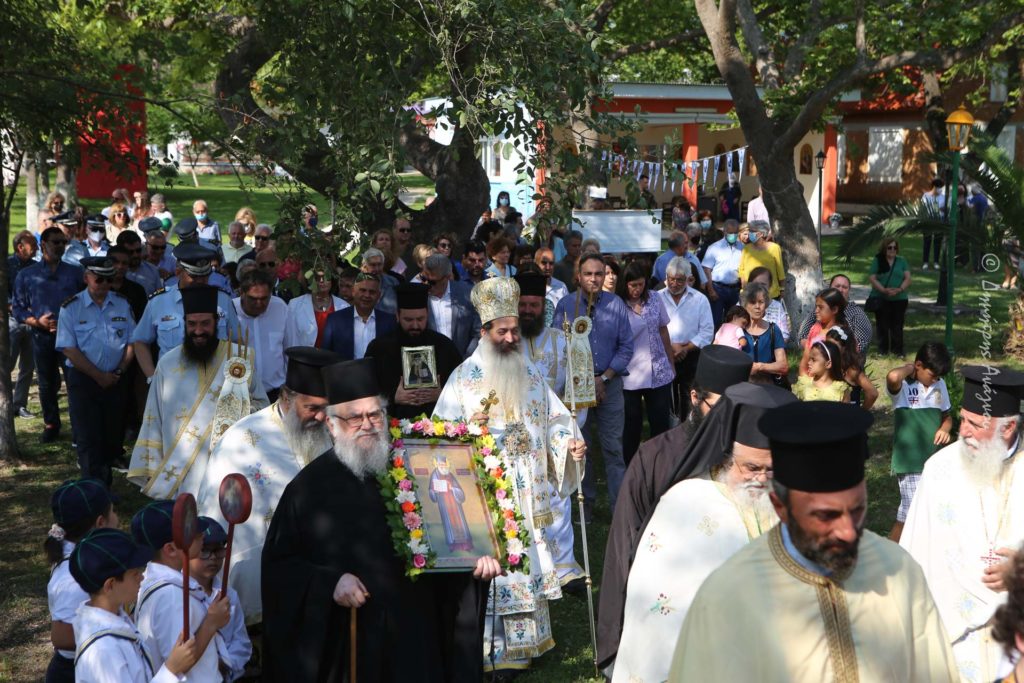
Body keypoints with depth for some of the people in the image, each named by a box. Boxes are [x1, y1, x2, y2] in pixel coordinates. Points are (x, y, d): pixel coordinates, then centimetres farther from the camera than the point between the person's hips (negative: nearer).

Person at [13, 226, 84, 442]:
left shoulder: (75, 273, 6)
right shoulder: (27, 275, 5)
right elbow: (18, 308, 4)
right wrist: (37, 322, -11)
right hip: (42, 337, 1)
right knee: (47, 384, 12)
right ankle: (51, 425, 26)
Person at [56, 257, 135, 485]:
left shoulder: (122, 305, 5)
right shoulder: (71, 308, -6)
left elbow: (132, 342, 6)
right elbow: (69, 349, -10)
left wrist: (119, 372, -8)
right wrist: (98, 376, -12)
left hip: (115, 380, 3)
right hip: (82, 379, -3)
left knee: (114, 434, 10)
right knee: (88, 437, -5)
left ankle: (107, 483, 31)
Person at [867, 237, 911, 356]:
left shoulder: (902, 261, 10)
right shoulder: (877, 261, 4)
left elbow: (908, 278, 4)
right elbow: (872, 278, -4)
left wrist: (900, 289, -15)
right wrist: (884, 290, -18)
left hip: (899, 299, 1)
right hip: (881, 299, -1)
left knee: (897, 326, 2)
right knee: (882, 326, 3)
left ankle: (897, 350, 6)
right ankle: (882, 350, 11)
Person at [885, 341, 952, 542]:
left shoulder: (939, 384, 4)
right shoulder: (902, 386, -15)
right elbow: (892, 377, -41)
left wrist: (945, 429, -4)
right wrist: (909, 368, -20)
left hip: (936, 460, 7)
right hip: (911, 462, -7)